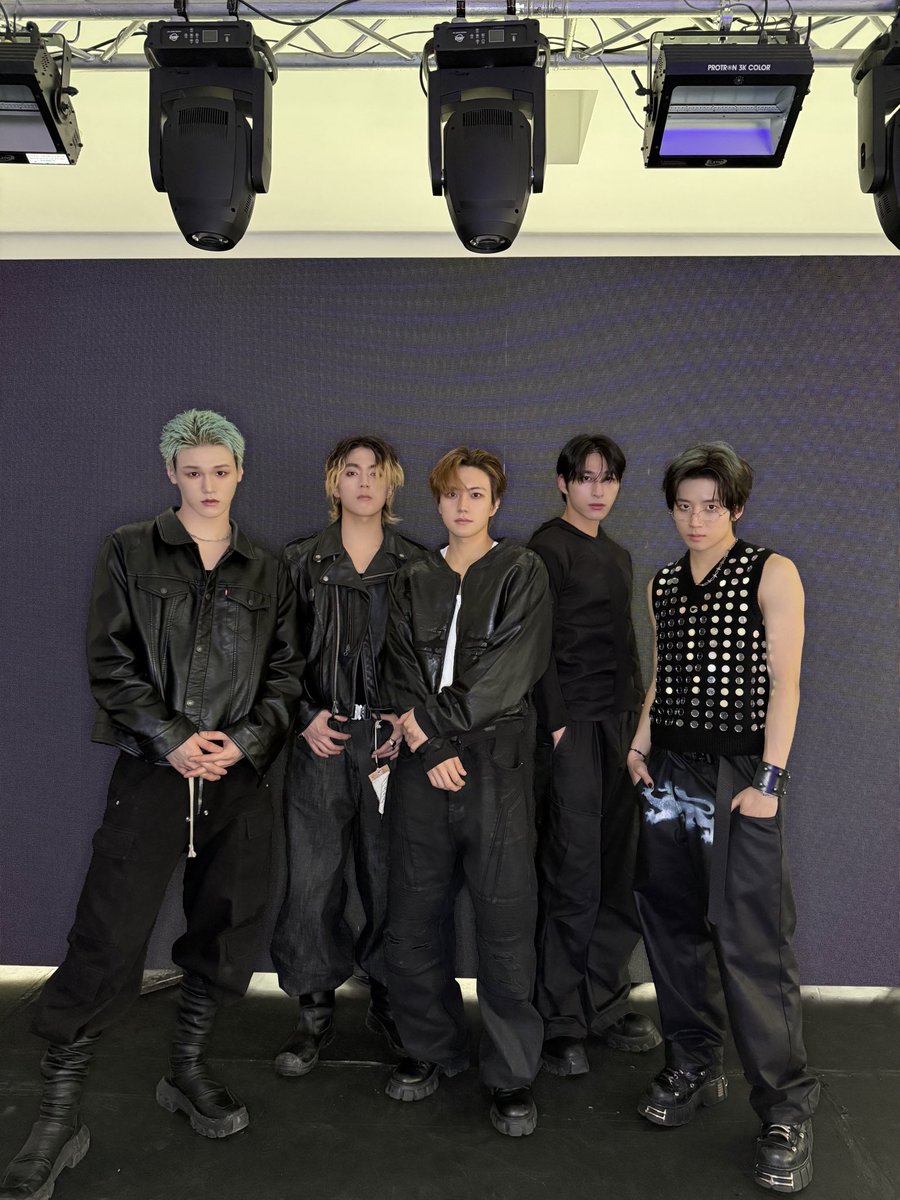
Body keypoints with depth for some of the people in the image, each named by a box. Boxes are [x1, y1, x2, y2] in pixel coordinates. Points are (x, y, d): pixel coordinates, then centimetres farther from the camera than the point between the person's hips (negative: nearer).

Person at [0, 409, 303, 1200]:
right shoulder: (130, 553, 4)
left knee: (228, 933, 10)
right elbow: (110, 662, -3)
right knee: (106, 941, -3)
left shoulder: (267, 574, 10)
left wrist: (244, 742, -8)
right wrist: (174, 740, -12)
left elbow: (286, 674, 8)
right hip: (153, 772, -3)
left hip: (239, 778, 3)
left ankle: (187, 1074, 32)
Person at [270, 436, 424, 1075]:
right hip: (321, 737, 0)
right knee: (313, 876, 2)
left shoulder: (416, 563, 6)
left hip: (391, 739, 0)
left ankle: (387, 999, 25)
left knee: (389, 874, 6)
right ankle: (316, 1011, 18)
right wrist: (305, 717, -5)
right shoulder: (303, 560, 6)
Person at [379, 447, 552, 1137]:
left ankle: (513, 1073, 13)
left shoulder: (522, 573, 5)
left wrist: (438, 726, -10)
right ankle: (432, 1048, 27)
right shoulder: (415, 581, 15)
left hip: (494, 761, -3)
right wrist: (427, 745, -9)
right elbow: (400, 672, 6)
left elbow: (510, 669, -7)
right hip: (423, 767, 4)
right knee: (412, 917, 7)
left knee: (505, 920, -2)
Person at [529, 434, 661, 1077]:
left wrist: (640, 713, 15)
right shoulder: (549, 548, -4)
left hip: (620, 721, 7)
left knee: (619, 872, 8)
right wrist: (555, 723, -15)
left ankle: (607, 1003, 21)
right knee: (574, 874, -4)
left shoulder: (618, 554, 19)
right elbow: (541, 644, -10)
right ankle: (560, 1021, 8)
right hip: (571, 723, -7)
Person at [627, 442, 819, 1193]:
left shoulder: (772, 573, -5)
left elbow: (785, 682, -9)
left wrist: (769, 781, -13)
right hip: (670, 771, 6)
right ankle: (696, 1068, 28)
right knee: (674, 923, 11)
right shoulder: (662, 584, 11)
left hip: (740, 774, -5)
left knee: (752, 940, -6)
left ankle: (787, 1108, 9)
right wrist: (640, 747, 6)